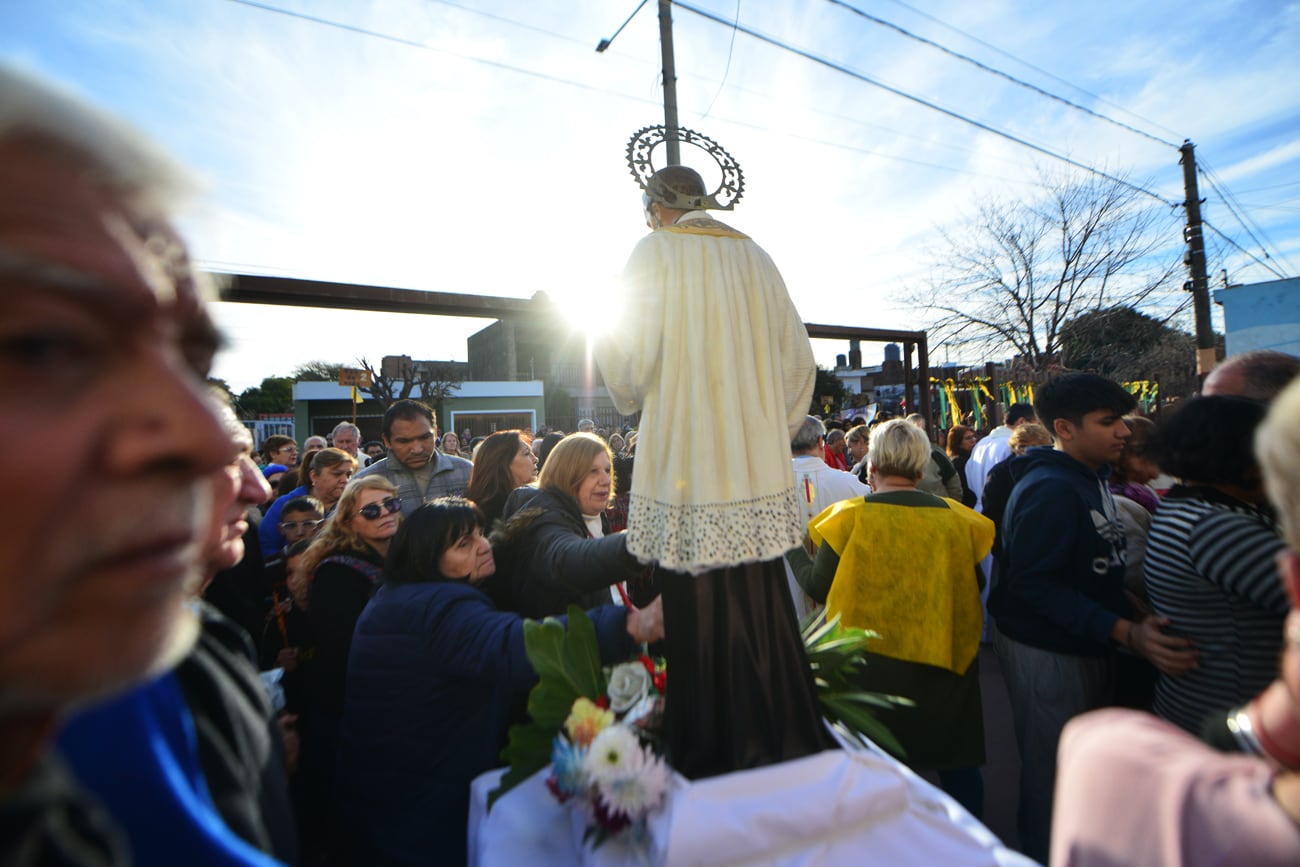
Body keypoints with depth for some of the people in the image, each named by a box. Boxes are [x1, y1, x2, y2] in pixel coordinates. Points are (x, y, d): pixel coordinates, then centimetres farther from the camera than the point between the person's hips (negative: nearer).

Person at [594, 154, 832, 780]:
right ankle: (786, 747, 26)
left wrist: (604, 343, 14)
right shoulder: (755, 257, 16)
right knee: (764, 616, 13)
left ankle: (711, 758, 15)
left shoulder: (656, 252, 1)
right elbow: (798, 362, 14)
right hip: (759, 474, 6)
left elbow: (632, 366, -8)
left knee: (700, 619, 2)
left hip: (688, 471, -5)